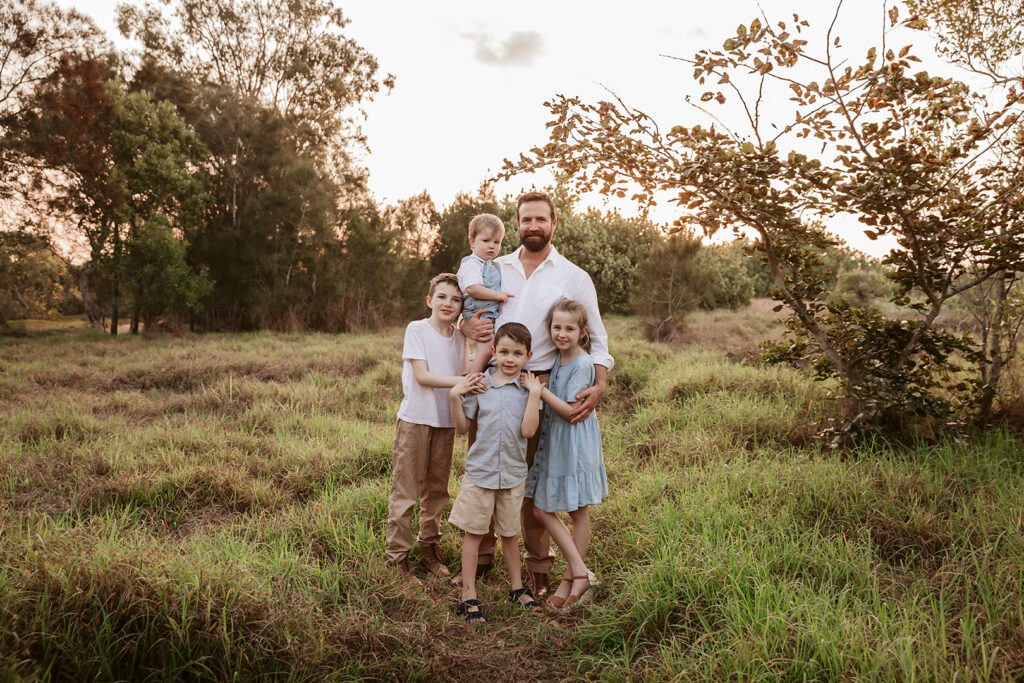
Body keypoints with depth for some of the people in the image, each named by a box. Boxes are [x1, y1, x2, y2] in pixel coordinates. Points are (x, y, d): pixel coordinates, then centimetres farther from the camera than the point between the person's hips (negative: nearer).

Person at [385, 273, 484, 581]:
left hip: (446, 421, 5)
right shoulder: (416, 329, -8)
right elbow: (421, 375, -17)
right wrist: (458, 381, -26)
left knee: (437, 489, 14)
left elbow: (463, 376, 5)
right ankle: (397, 555, 10)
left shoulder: (459, 337, 8)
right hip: (415, 419, -5)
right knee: (405, 489, -1)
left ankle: (429, 548, 29)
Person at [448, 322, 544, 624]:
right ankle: (468, 594, 17)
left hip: (513, 473, 1)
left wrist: (534, 395, -17)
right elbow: (462, 427, 2)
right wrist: (455, 397, -10)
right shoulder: (480, 385, -3)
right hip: (480, 470, -1)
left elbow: (528, 430, -14)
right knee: (473, 532, 5)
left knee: (510, 533, 15)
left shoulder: (529, 388, -3)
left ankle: (517, 587, 34)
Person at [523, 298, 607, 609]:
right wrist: (539, 388, 2)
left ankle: (571, 577, 20)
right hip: (552, 444, 8)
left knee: (578, 511, 7)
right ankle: (581, 572, 15)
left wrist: (539, 389, -18)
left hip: (575, 446, -8)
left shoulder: (582, 364, -17)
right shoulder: (558, 358, 6)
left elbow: (571, 411, -20)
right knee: (541, 510, 7)